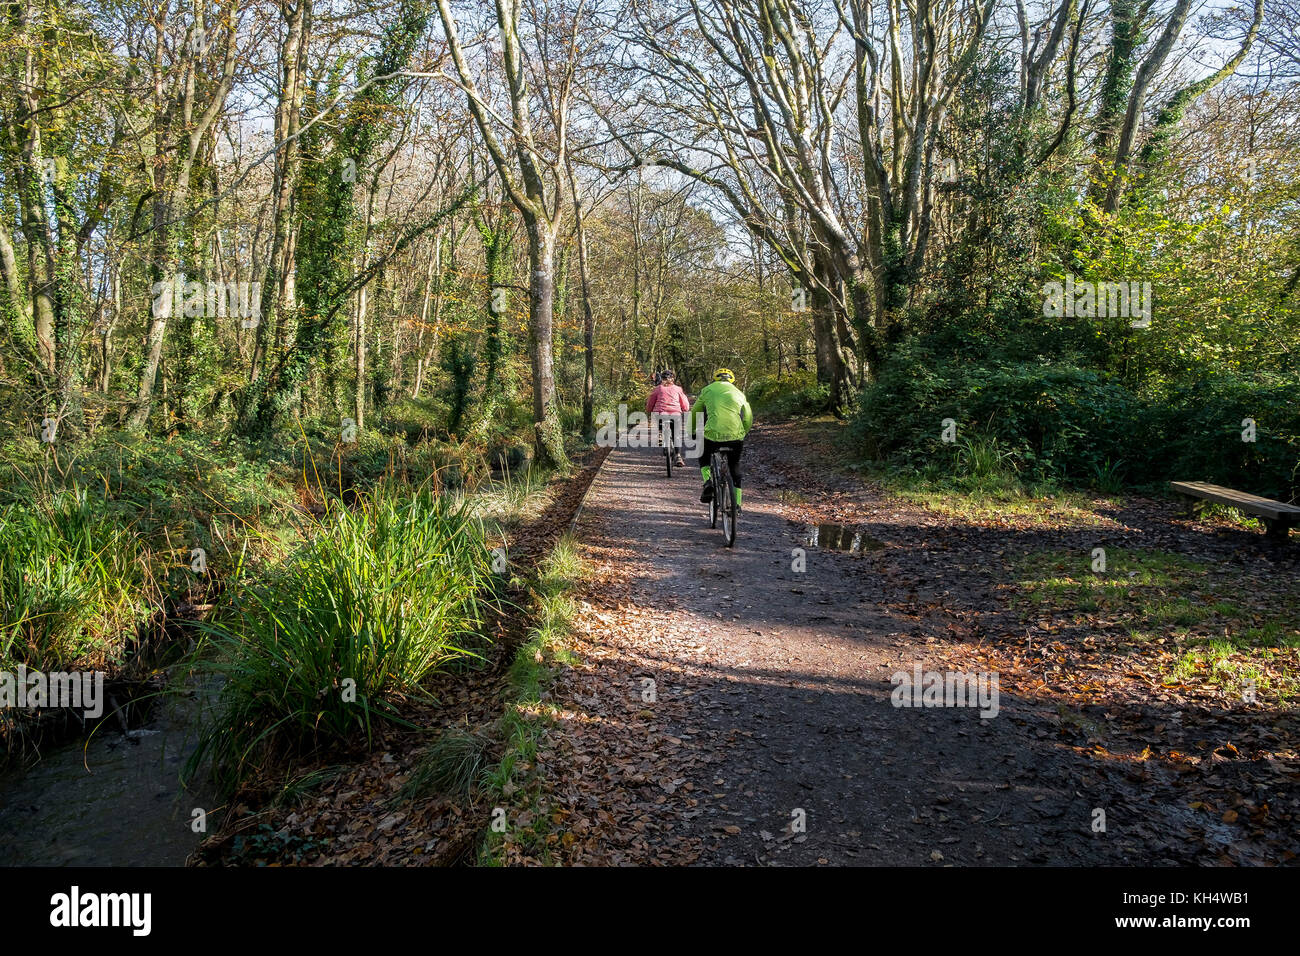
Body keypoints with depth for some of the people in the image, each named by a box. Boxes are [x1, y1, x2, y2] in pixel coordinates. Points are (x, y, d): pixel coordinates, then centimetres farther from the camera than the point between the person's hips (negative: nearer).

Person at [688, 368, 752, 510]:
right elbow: (748, 419, 21)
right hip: (736, 437, 2)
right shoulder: (739, 393, 20)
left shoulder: (707, 390, 16)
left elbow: (694, 414, 20)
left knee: (704, 457, 29)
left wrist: (692, 433, 34)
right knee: (734, 467, 24)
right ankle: (737, 503, 20)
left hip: (713, 434, -1)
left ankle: (708, 481, 3)